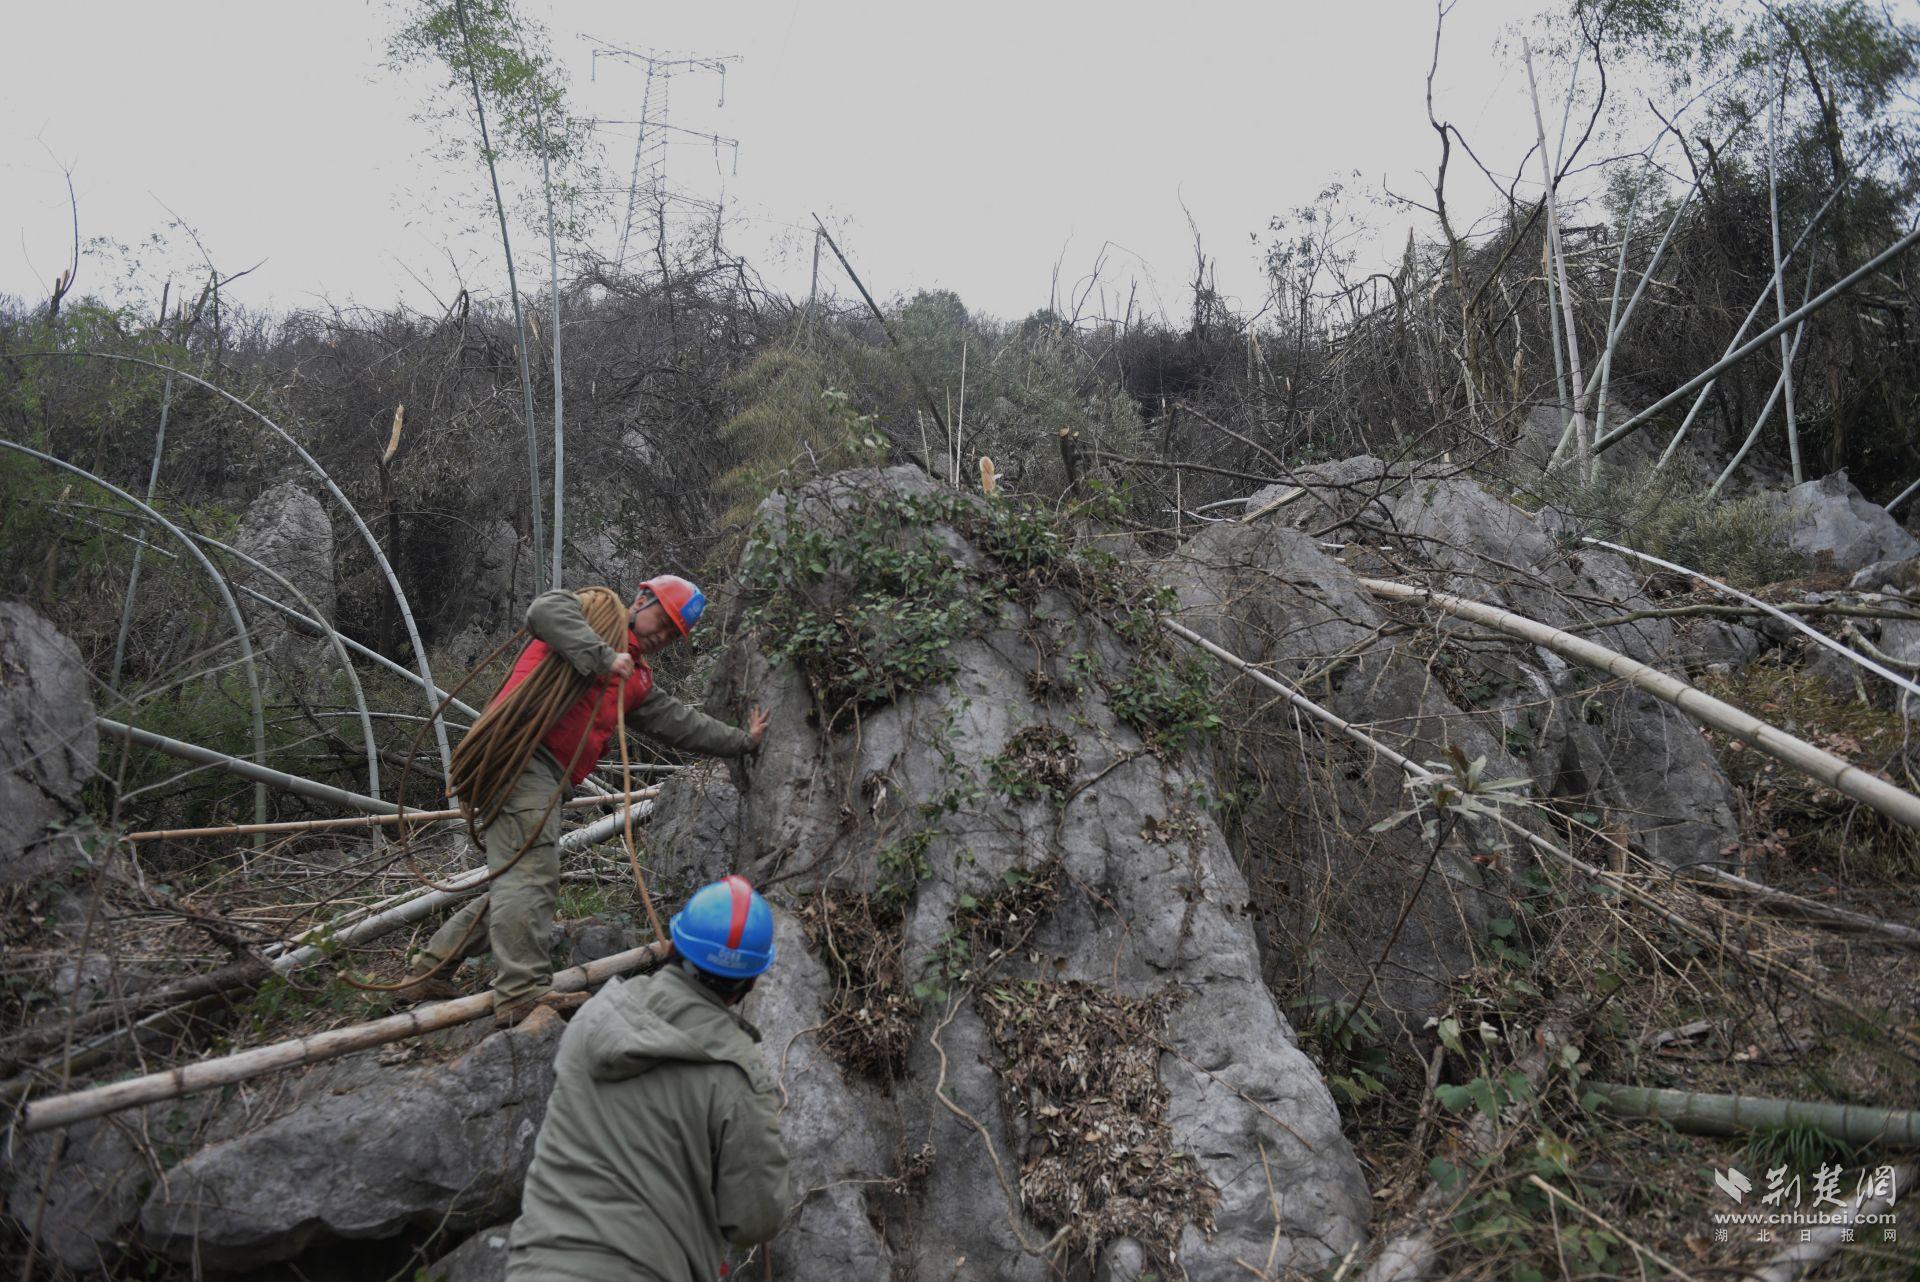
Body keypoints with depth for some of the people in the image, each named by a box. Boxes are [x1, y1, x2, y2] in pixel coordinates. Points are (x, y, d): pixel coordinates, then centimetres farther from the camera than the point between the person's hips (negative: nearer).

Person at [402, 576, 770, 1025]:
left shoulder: (638, 681, 27)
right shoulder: (593, 611, 4)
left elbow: (678, 723, 30)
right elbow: (544, 611, -17)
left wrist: (741, 741, 33)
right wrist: (604, 657, -23)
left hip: (546, 777, 10)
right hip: (520, 751, -9)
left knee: (515, 885, 9)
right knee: (531, 873, -17)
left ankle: (431, 969, 17)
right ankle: (523, 992, -21)